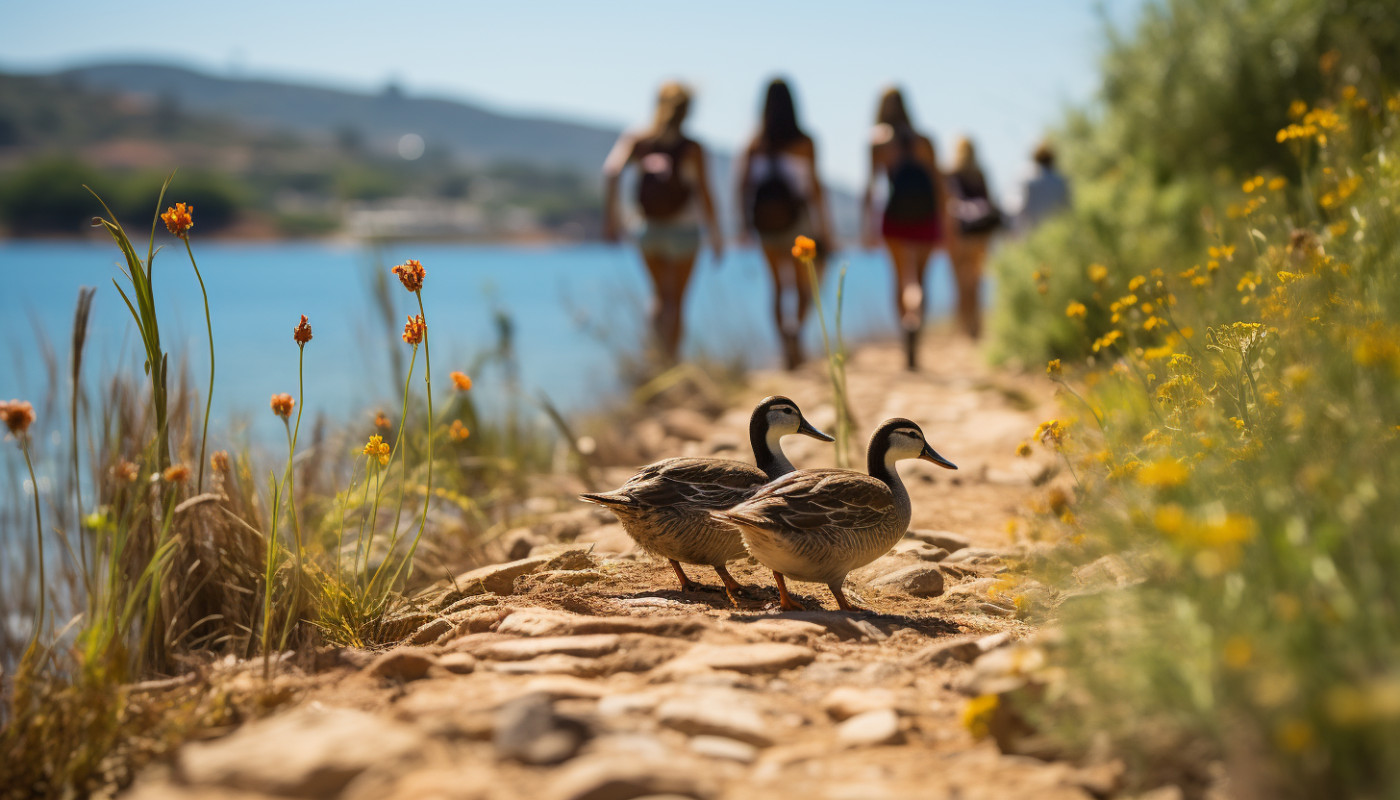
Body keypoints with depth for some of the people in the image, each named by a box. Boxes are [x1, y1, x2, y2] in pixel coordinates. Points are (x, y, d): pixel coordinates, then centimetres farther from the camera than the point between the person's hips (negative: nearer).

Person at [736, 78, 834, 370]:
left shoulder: (755, 143, 1)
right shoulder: (804, 143, -7)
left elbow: (744, 184, -1)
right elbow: (815, 186, -8)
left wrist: (746, 220, 9)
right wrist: (824, 229, -3)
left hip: (767, 224, 3)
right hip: (797, 220, -3)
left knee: (780, 286, 14)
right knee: (805, 286, 7)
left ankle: (787, 347, 10)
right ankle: (795, 326, -21)